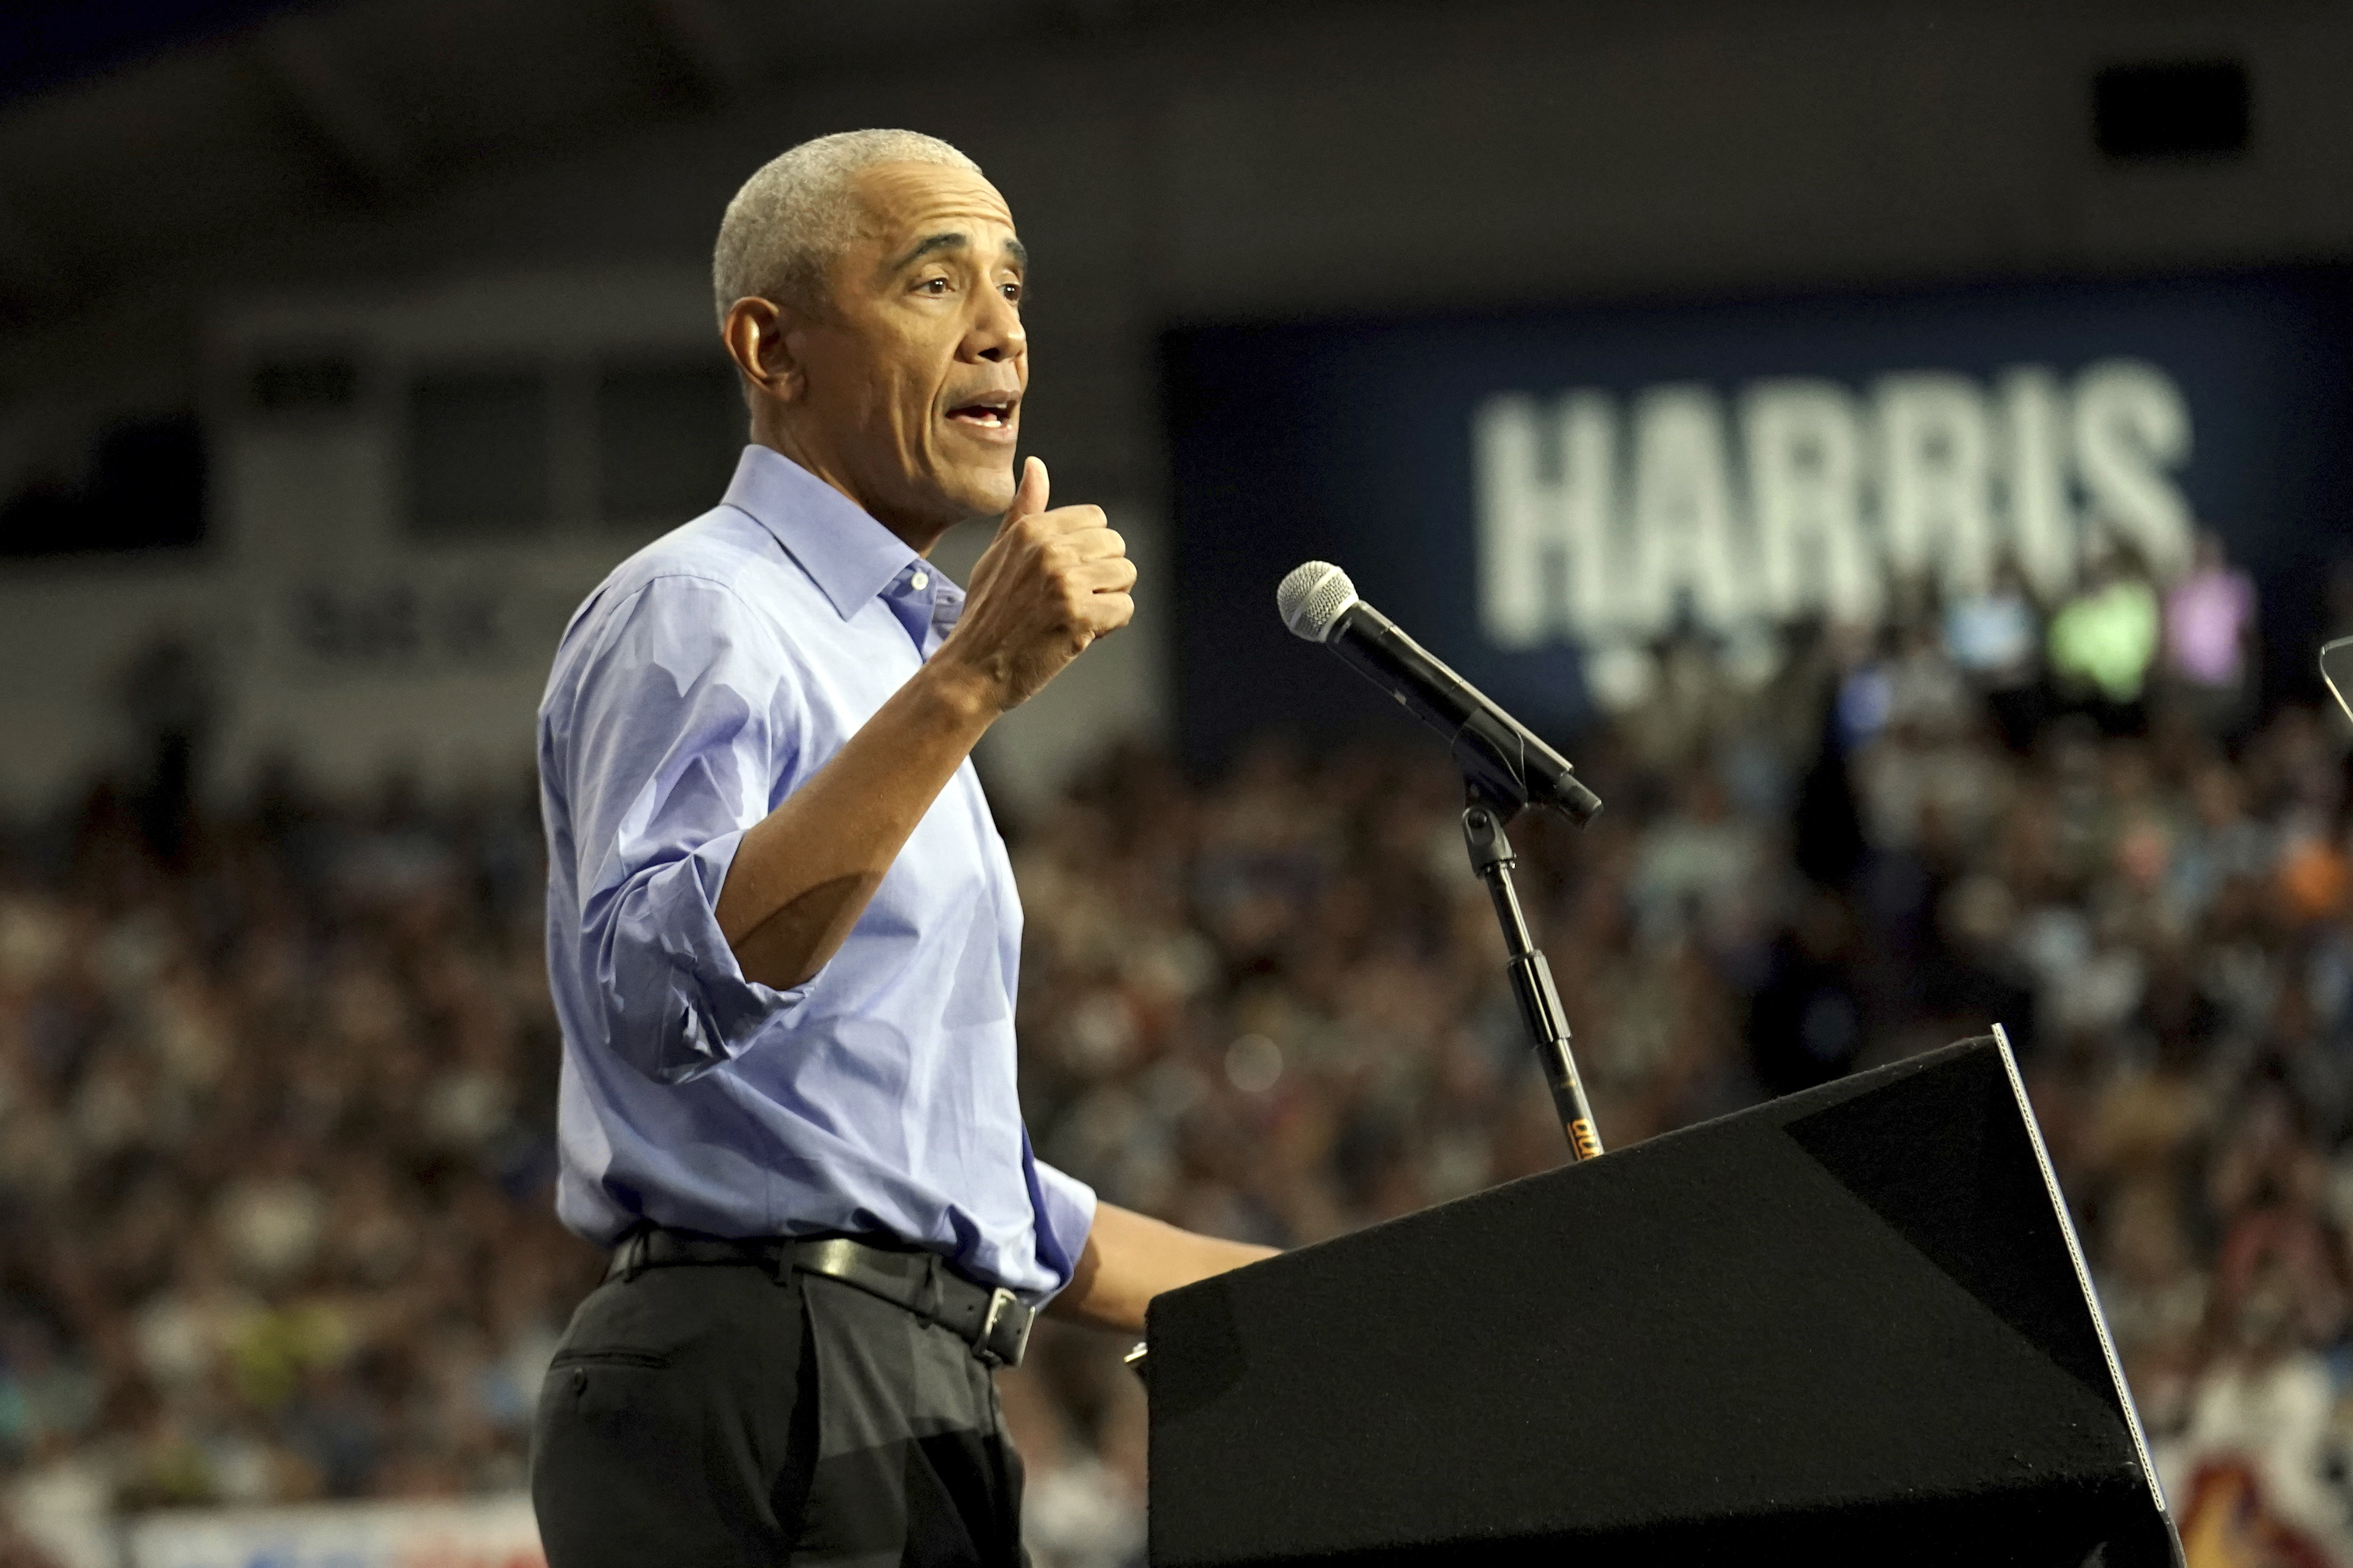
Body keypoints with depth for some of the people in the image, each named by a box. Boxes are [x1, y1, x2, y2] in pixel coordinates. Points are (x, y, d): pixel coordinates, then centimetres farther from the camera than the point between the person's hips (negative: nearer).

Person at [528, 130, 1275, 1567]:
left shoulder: (889, 657, 26)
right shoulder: (697, 614, -4)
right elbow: (664, 994, -25)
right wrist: (965, 687, -27)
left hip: (907, 1423, 10)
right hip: (766, 1399, -10)